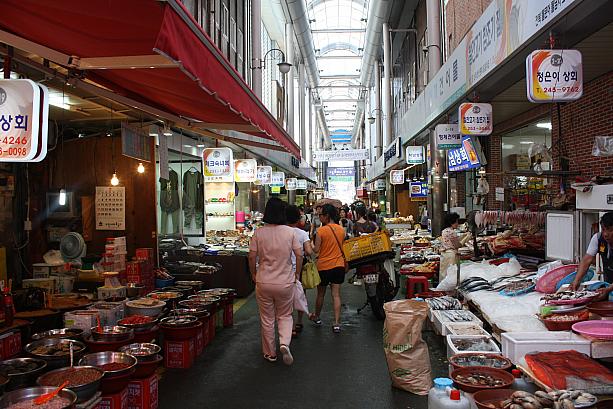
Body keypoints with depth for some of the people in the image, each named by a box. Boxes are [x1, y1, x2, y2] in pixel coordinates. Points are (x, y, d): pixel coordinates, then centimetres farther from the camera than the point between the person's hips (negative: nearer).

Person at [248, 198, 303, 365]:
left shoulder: (259, 233, -8)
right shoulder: (290, 232, -7)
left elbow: (252, 257, -7)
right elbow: (299, 254, -5)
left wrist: (253, 274, 10)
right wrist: (297, 273, 10)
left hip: (263, 282, 0)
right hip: (285, 282, 0)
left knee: (267, 319, 14)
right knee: (285, 316, 18)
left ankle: (270, 353, 24)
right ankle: (284, 343, -4)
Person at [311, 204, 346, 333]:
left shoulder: (321, 230, -15)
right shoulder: (341, 229, 1)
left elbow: (316, 250, -14)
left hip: (324, 266, -3)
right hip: (339, 265, 4)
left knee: (321, 294, 15)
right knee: (336, 295, 5)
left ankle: (316, 317, 34)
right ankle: (337, 323, 2)